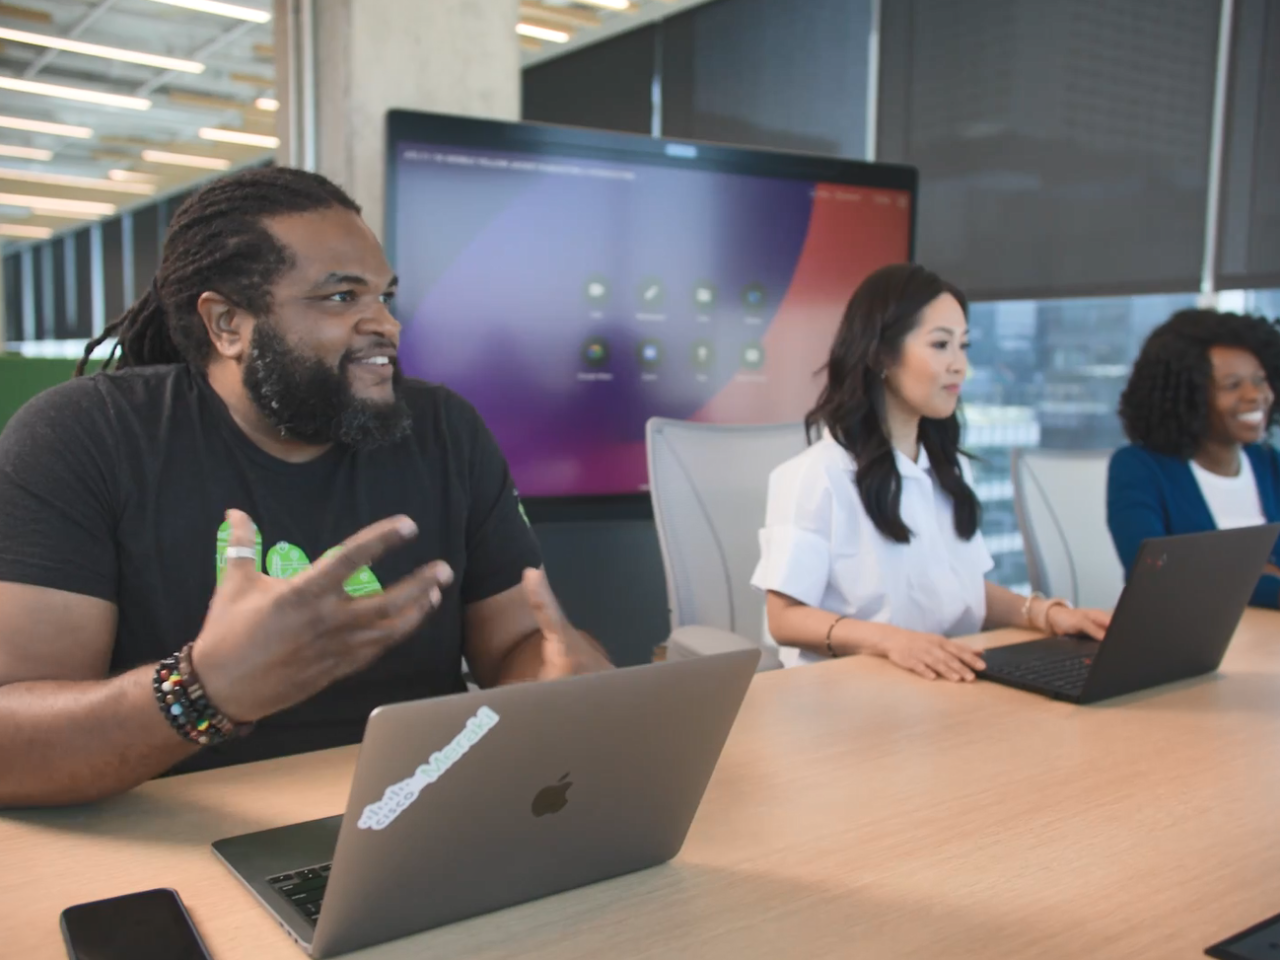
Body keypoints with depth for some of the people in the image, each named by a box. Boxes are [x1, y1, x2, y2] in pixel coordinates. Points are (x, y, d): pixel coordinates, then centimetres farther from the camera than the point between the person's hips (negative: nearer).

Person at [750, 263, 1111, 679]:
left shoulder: (949, 467, 13)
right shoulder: (816, 474, -11)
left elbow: (971, 591, 15)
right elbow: (785, 617, -14)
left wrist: (1047, 613, -4)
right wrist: (888, 639, -28)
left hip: (950, 683, 6)